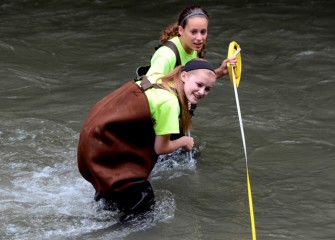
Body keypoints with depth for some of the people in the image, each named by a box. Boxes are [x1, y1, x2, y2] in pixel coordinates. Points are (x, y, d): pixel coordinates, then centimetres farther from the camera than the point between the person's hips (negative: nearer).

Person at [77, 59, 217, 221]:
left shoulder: (158, 82, 2)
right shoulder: (169, 101, -23)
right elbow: (160, 148, -15)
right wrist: (184, 141, 4)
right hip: (102, 145, -10)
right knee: (141, 201, -8)